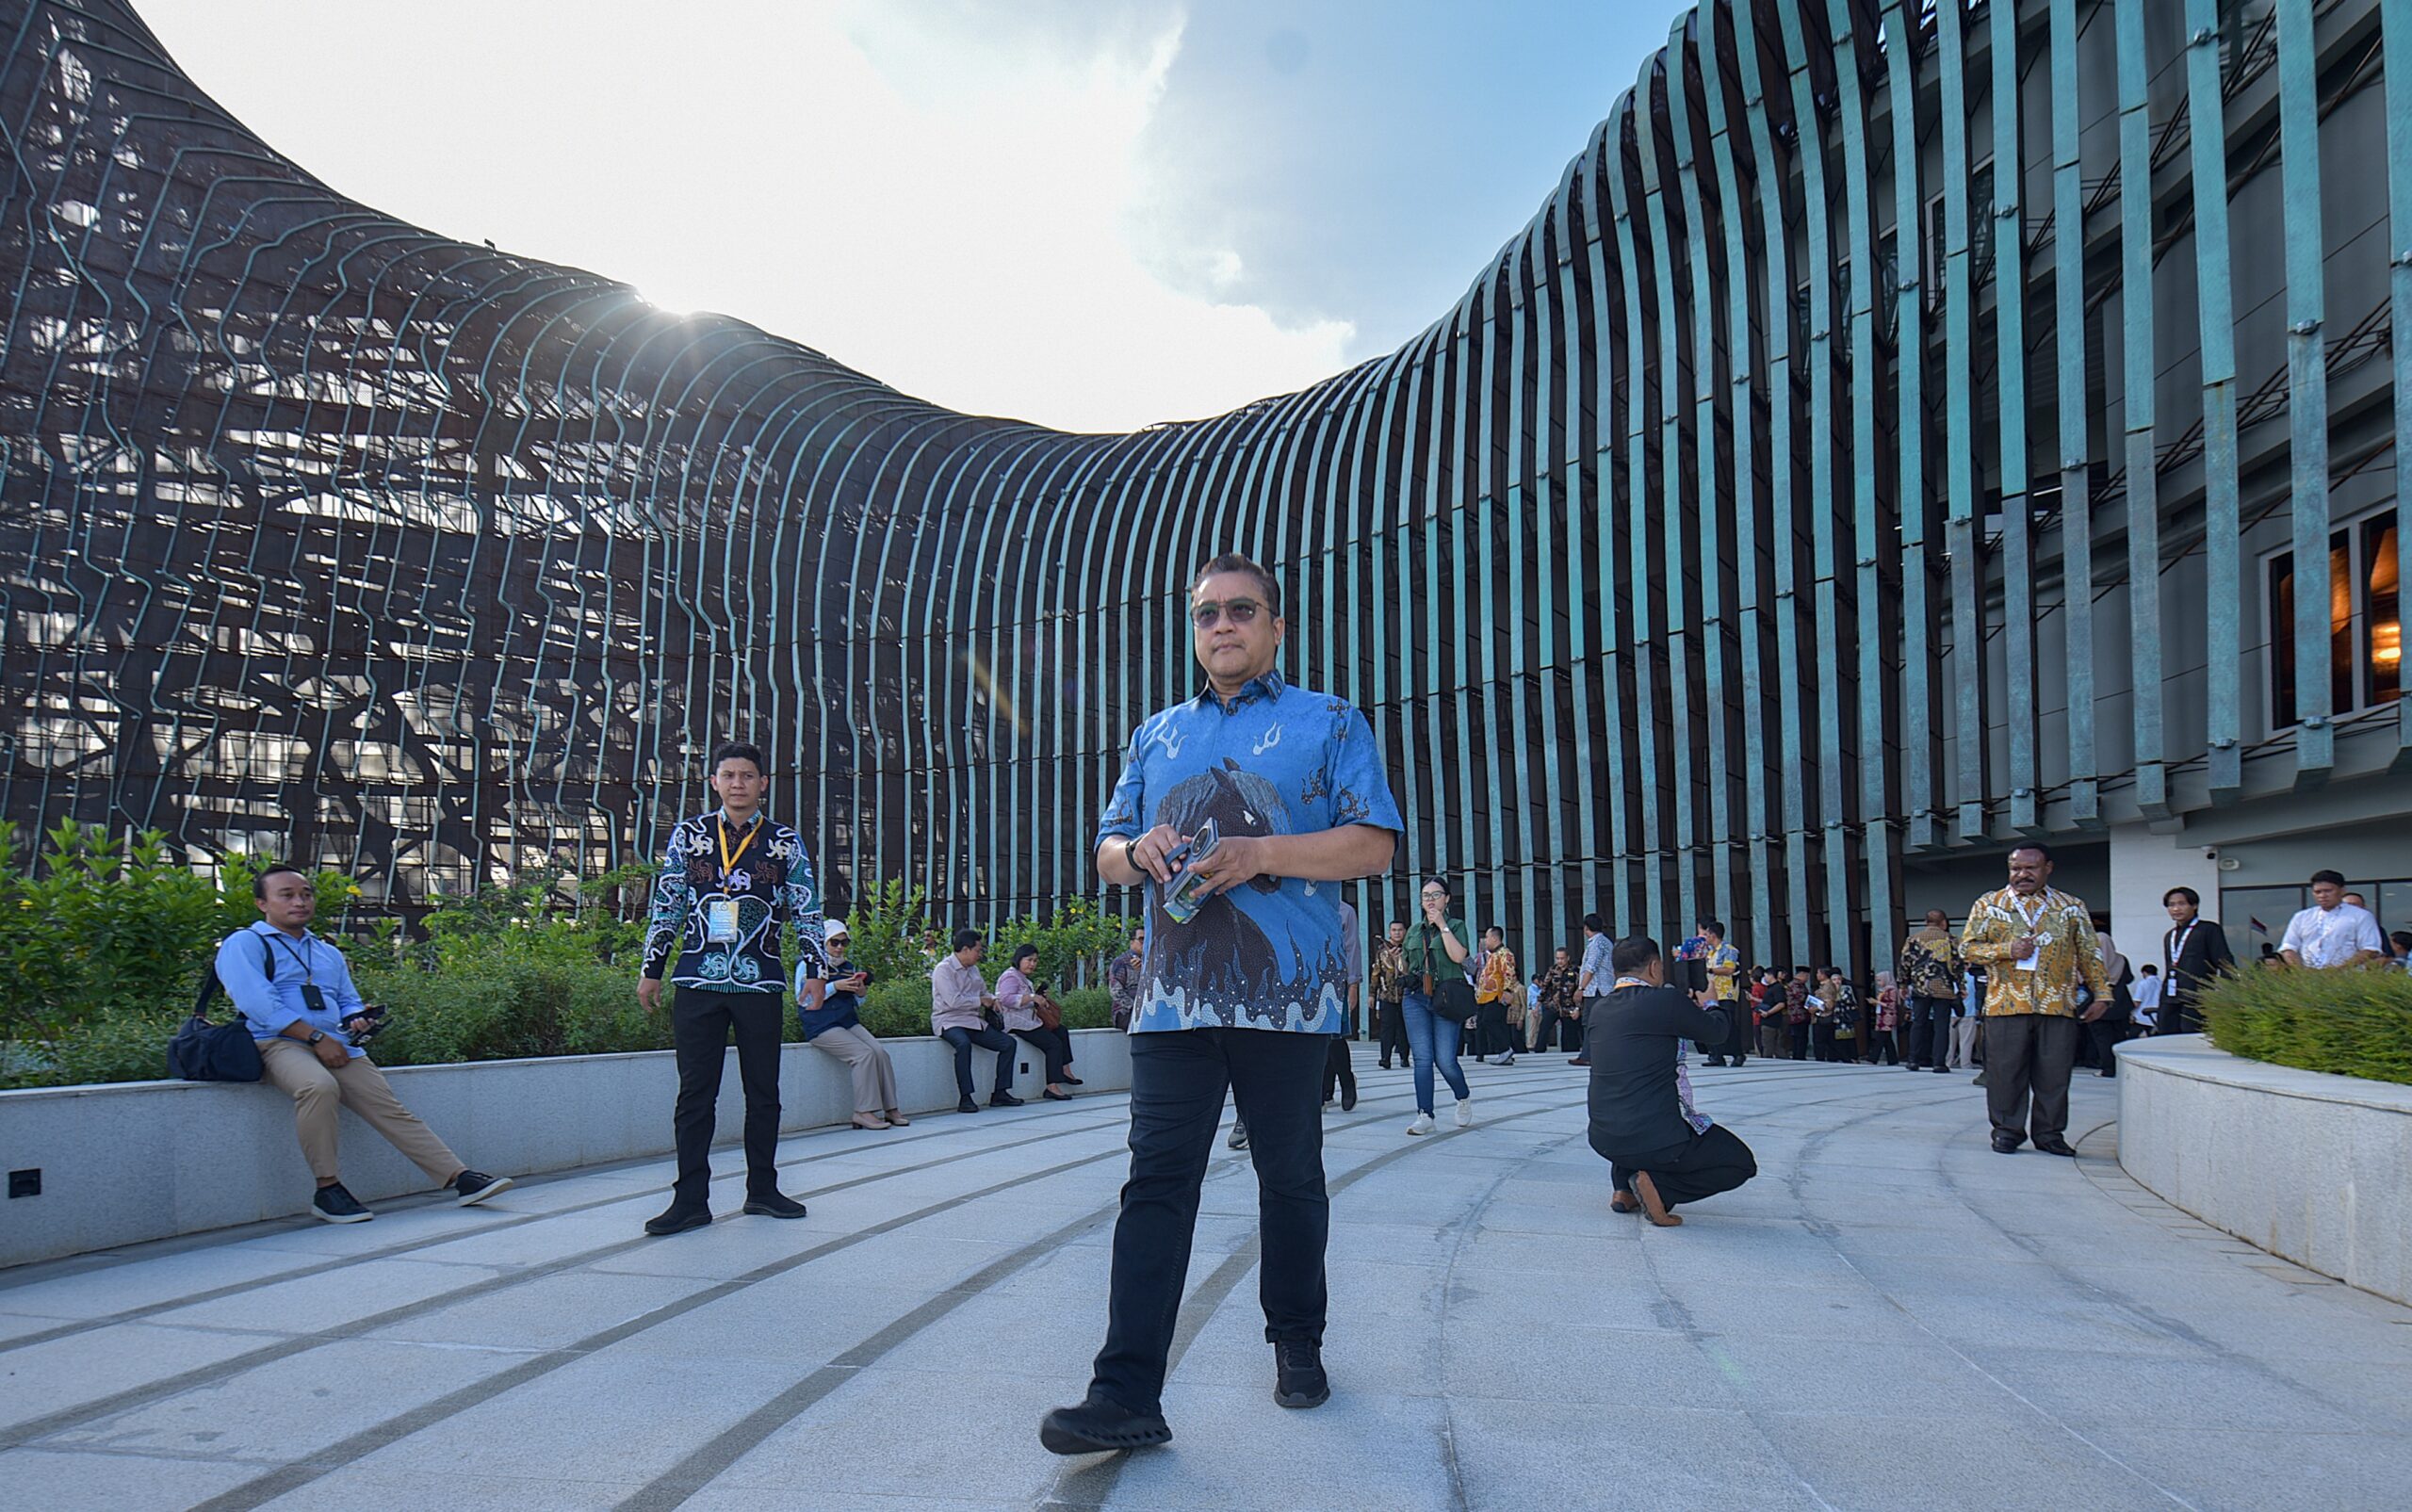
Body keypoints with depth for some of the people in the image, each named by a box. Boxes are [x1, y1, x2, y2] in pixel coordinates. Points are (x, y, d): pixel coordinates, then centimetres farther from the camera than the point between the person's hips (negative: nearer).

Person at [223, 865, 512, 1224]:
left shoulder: (329, 954, 29)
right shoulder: (244, 944, 7)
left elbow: (349, 1001, 28)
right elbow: (259, 1003, -7)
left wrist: (357, 1020, 1)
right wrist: (316, 1038, -13)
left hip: (336, 1047, 6)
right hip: (279, 1046, -6)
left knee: (390, 1109, -10)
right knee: (319, 1086, -38)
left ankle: (459, 1178, -20)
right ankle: (327, 1189, -27)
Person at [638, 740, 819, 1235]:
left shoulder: (785, 842, 7)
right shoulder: (688, 835, 8)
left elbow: (806, 912, 8)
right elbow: (666, 908, 10)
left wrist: (814, 970, 0)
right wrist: (651, 970, 8)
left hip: (761, 985, 0)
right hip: (698, 981, 0)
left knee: (763, 1091, 8)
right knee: (695, 1093, 0)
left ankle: (763, 1189, 20)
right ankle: (691, 1199, 4)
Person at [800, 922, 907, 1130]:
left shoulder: (847, 968, 20)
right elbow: (803, 998, -13)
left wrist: (861, 994, 2)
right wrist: (835, 986, -18)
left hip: (849, 1023, 6)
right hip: (822, 1026, -6)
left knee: (880, 1052, -16)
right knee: (864, 1053, -25)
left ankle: (889, 1107, -13)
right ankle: (865, 1111, -22)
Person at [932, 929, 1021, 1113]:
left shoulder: (973, 969, 16)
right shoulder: (944, 969, -10)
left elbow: (984, 992, 31)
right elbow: (954, 1001, -22)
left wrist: (992, 999, 7)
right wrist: (981, 1001, -11)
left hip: (973, 1021, 8)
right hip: (949, 1021, -8)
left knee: (1008, 1042, -2)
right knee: (963, 1043, -39)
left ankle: (1000, 1093, 1)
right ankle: (965, 1098, -37)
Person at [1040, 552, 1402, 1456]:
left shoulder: (1329, 722, 7)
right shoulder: (1155, 736, 20)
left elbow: (1373, 844, -3)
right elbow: (1108, 853, 22)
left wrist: (1260, 854, -16)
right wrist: (1138, 851, -4)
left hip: (1286, 996, -2)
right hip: (1174, 997, 3)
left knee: (1290, 1176, 10)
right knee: (1156, 1182, -5)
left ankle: (1296, 1345, 29)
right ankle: (1126, 1396, -7)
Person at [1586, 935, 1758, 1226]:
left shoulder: (1598, 1010, 7)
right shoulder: (1667, 1001, -11)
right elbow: (1717, 1032, 4)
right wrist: (1711, 1005, 30)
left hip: (1603, 1138, 7)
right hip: (1657, 1138, -7)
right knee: (1741, 1163, 13)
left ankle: (1624, 1188, 19)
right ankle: (1659, 1185, -7)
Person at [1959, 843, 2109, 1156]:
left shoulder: (2072, 907, 13)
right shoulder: (1988, 905, 10)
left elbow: (2090, 954, 14)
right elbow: (1967, 948, 5)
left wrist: (2101, 993, 6)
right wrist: (2007, 950, -9)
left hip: (2057, 1006, 1)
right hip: (2006, 1004, -1)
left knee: (2054, 1072, 1)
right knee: (2006, 1071, 0)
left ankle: (2049, 1133, 13)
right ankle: (2007, 1130, 11)